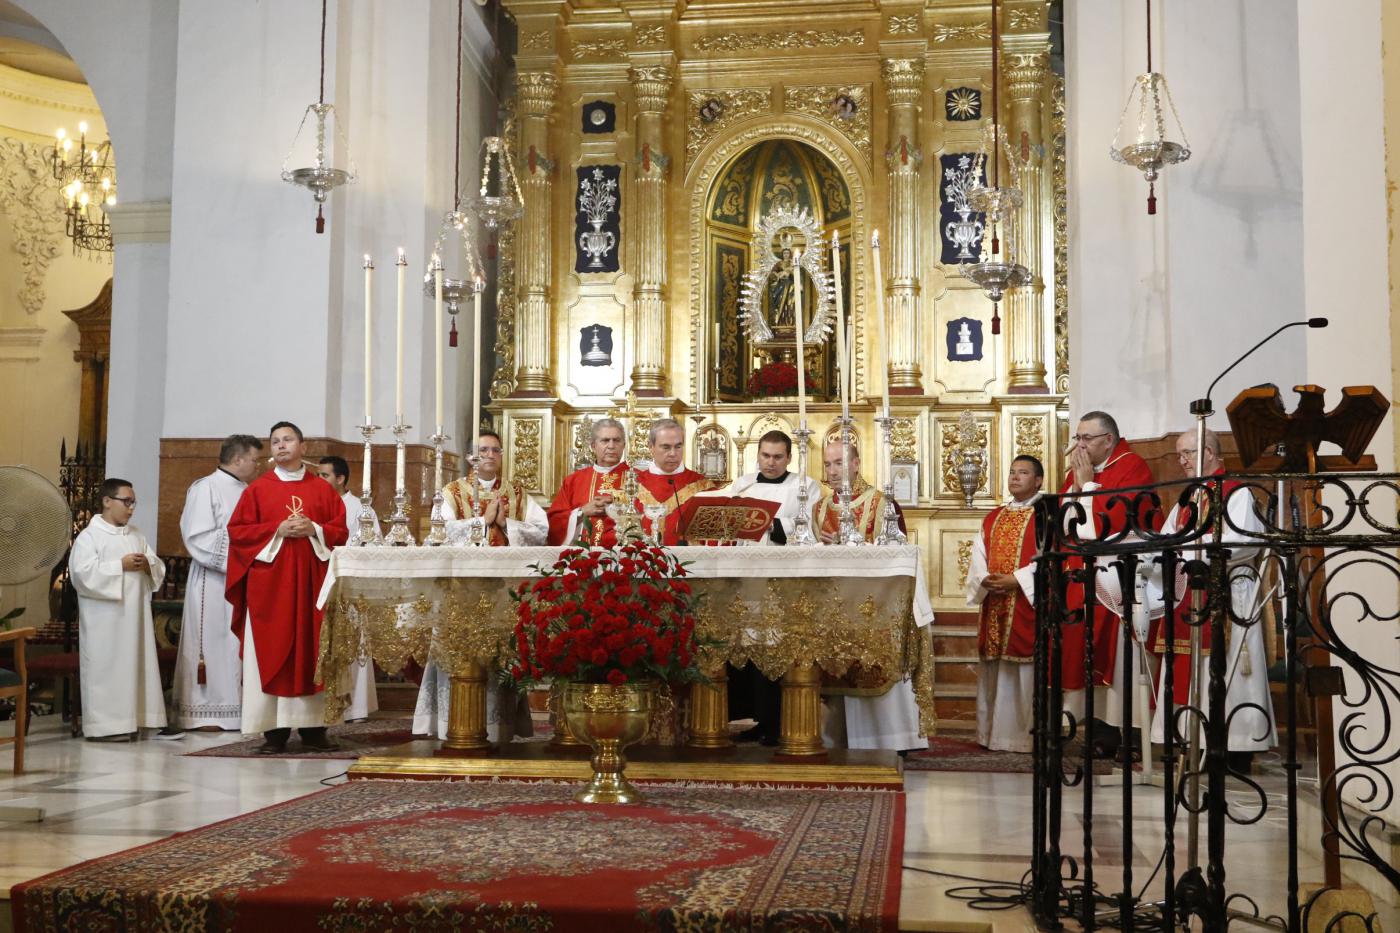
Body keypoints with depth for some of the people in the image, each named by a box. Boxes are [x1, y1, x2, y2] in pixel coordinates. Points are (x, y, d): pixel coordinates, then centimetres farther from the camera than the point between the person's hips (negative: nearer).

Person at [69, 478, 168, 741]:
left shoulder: (136, 535, 14)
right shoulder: (89, 536, -5)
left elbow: (159, 569, 15)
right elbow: (82, 573, -17)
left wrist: (148, 565, -8)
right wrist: (120, 566, -18)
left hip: (134, 615, 6)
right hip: (105, 618, -6)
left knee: (135, 665, 6)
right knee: (106, 668, -5)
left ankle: (130, 721, 12)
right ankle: (104, 725, 0)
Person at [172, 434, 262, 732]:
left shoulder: (248, 492, 15)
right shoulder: (205, 488, -7)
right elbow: (198, 536, -15)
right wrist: (233, 560, -17)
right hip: (213, 582, -7)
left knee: (240, 646, 6)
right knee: (213, 642, -3)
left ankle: (233, 708, 10)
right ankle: (204, 712, 3)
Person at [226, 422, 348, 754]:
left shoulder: (323, 489, 11)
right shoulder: (257, 489, 7)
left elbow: (340, 530, 8)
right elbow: (237, 530, 2)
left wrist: (314, 530, -11)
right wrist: (277, 530, -10)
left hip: (313, 580, 1)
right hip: (269, 583, -1)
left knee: (313, 650, 1)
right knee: (272, 652, -4)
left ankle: (313, 726, 7)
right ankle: (275, 731, -1)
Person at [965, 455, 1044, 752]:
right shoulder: (993, 518, 18)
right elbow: (978, 558, 11)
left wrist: (1016, 580, -19)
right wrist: (984, 580, -8)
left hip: (1027, 604, -6)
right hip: (993, 605, 6)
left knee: (1023, 670, -6)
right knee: (992, 671, 8)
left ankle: (1023, 735, 0)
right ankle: (991, 733, 15)